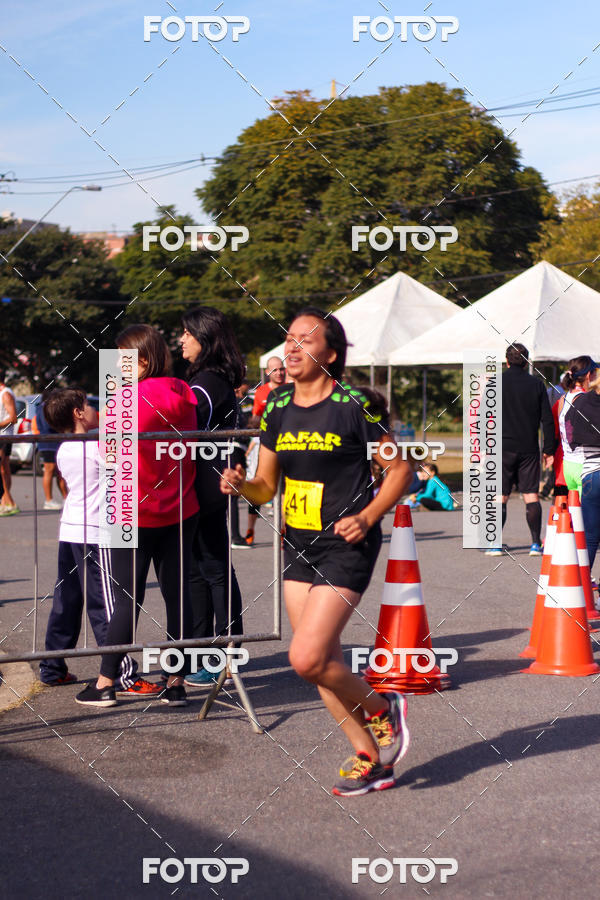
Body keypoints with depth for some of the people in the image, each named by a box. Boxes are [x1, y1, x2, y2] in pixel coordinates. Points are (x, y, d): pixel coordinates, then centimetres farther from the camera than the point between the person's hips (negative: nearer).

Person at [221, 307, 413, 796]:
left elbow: (399, 469, -4)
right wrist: (241, 484, -7)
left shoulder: (354, 405, -11)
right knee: (324, 662, 8)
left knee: (307, 657, -16)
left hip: (346, 546, -7)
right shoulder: (278, 410, 7)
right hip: (299, 545, 7)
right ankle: (370, 758, 22)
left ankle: (383, 710, 10)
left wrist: (366, 518, -15)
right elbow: (267, 486, 14)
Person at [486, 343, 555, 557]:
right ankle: (536, 543, 1)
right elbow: (547, 420, 3)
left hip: (503, 448, -2)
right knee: (531, 496, 5)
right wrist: (549, 449, 8)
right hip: (529, 449, 2)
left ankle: (495, 544, 1)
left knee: (500, 497, 3)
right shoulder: (536, 384, 3)